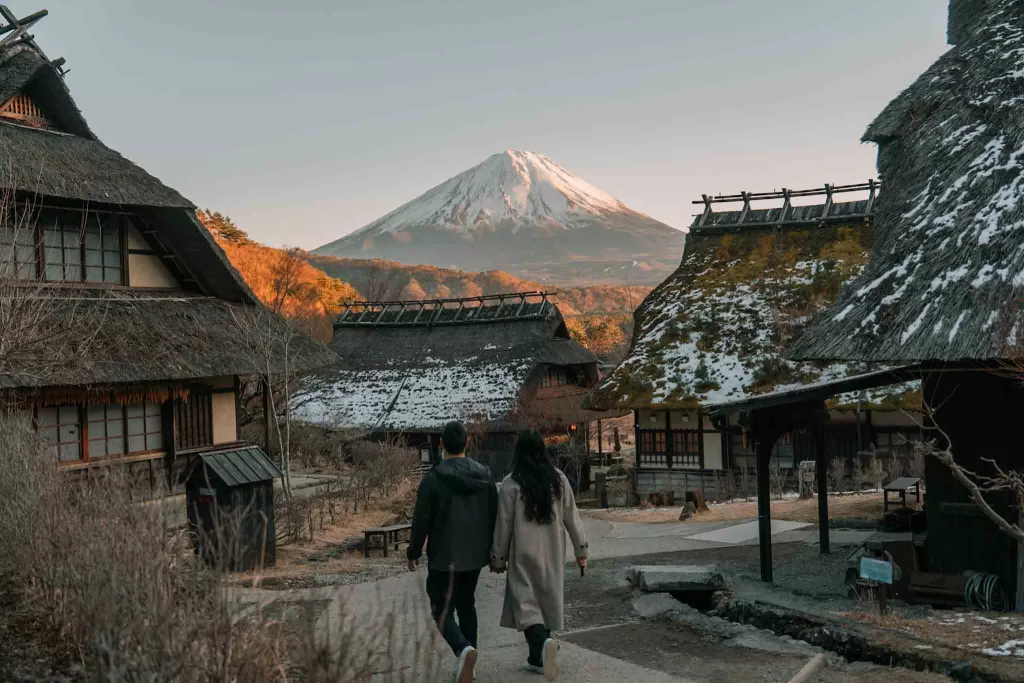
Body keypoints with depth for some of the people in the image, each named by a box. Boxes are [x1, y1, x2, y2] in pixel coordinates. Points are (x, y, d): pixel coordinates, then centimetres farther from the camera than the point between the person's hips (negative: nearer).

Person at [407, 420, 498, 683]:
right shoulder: (484, 474, 1)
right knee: (467, 605, 19)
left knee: (443, 611, 1)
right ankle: (466, 661, 22)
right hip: (474, 555, 5)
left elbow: (422, 520, -11)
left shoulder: (434, 478, -14)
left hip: (444, 557, -5)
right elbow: (494, 516, 7)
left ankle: (464, 650, -23)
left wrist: (414, 553, 2)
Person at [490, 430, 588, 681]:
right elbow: (571, 516, 3)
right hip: (553, 553, 4)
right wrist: (581, 548, 11)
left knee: (526, 602, 0)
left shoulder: (511, 484, -11)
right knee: (547, 601, 14)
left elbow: (504, 524, -6)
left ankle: (543, 642, -26)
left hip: (525, 555, -4)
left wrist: (498, 556, 5)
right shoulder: (558, 479, -1)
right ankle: (538, 658, 20)